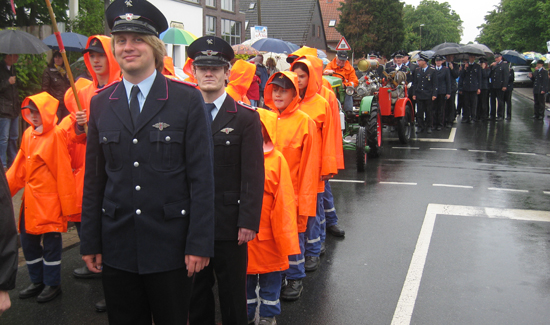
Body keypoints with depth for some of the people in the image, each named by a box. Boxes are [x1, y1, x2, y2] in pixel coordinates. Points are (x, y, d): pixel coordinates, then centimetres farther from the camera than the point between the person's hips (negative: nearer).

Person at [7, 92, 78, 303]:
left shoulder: (55, 135, -14)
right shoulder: (28, 134, 6)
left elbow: (63, 172, -14)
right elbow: (19, 167, 12)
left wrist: (67, 204, -13)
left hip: (50, 201, -7)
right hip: (30, 199, 7)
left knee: (51, 243, 4)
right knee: (28, 241, 15)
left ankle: (52, 284, 21)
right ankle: (37, 281, 32)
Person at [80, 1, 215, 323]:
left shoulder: (187, 99, -5)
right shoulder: (100, 103, 6)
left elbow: (201, 176, -8)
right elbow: (94, 179, 9)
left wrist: (200, 243, -11)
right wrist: (90, 242, 7)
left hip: (170, 246, -3)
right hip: (117, 245, 3)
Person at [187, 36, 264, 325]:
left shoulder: (246, 118, -2)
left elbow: (253, 175, -6)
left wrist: (249, 222, -13)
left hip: (229, 223, -3)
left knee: (233, 294, 9)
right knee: (196, 293, 15)